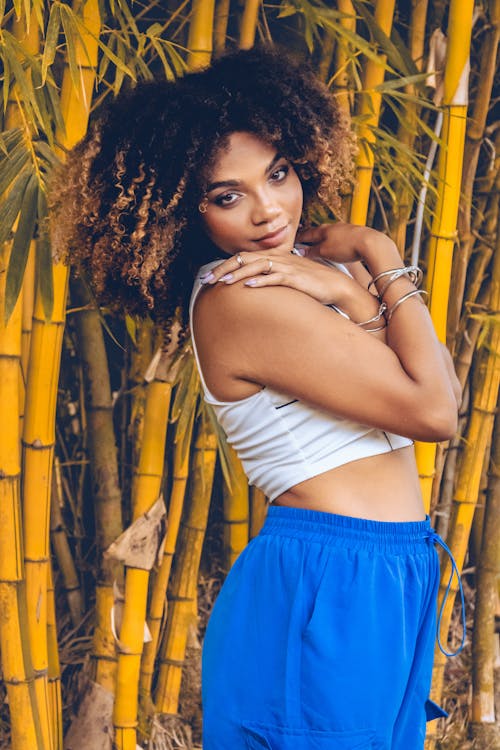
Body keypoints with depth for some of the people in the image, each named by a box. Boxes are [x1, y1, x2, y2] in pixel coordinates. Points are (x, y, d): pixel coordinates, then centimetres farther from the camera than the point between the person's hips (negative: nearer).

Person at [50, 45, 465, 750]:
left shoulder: (314, 258, 8)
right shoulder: (241, 297, -19)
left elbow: (443, 387, -3)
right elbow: (432, 411, -20)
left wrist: (343, 291, -15)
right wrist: (384, 263, -10)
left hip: (388, 582, 9)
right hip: (327, 588, -9)